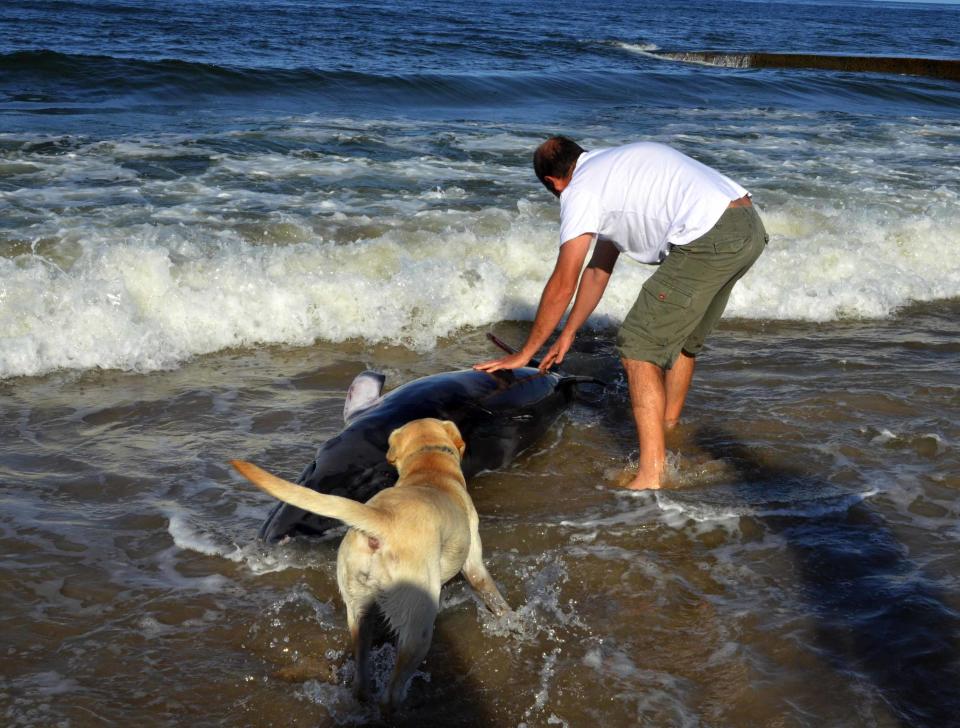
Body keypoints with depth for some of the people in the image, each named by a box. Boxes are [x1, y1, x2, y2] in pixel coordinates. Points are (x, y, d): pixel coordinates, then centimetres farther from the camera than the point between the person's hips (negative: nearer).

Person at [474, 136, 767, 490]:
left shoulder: (581, 190, 2)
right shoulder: (616, 166, 30)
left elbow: (562, 285, 2)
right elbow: (598, 269, 34)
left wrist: (525, 353, 11)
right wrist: (567, 335, 39)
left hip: (711, 241, -10)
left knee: (638, 347, -3)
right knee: (681, 337, 27)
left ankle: (651, 475, -9)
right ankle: (668, 429, 41)